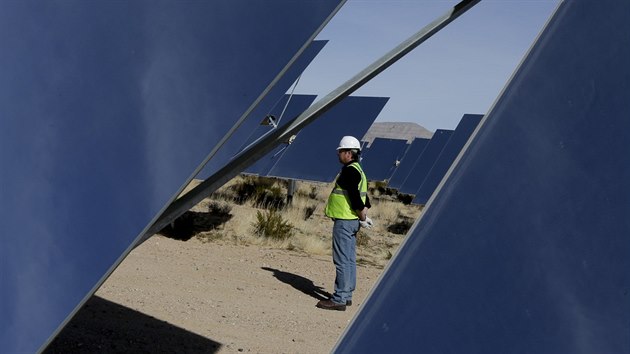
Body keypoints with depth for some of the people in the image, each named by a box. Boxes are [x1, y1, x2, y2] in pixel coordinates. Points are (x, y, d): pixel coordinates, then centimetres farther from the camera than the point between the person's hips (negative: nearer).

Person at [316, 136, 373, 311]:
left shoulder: (349, 171, -15)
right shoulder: (357, 170, 17)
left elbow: (354, 196, -22)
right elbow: (364, 198, 18)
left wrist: (362, 216, -13)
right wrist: (364, 215, 11)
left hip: (344, 221, -11)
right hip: (351, 221, 11)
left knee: (342, 260, -7)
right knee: (349, 260, 14)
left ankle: (339, 299, -3)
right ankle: (346, 296, 22)